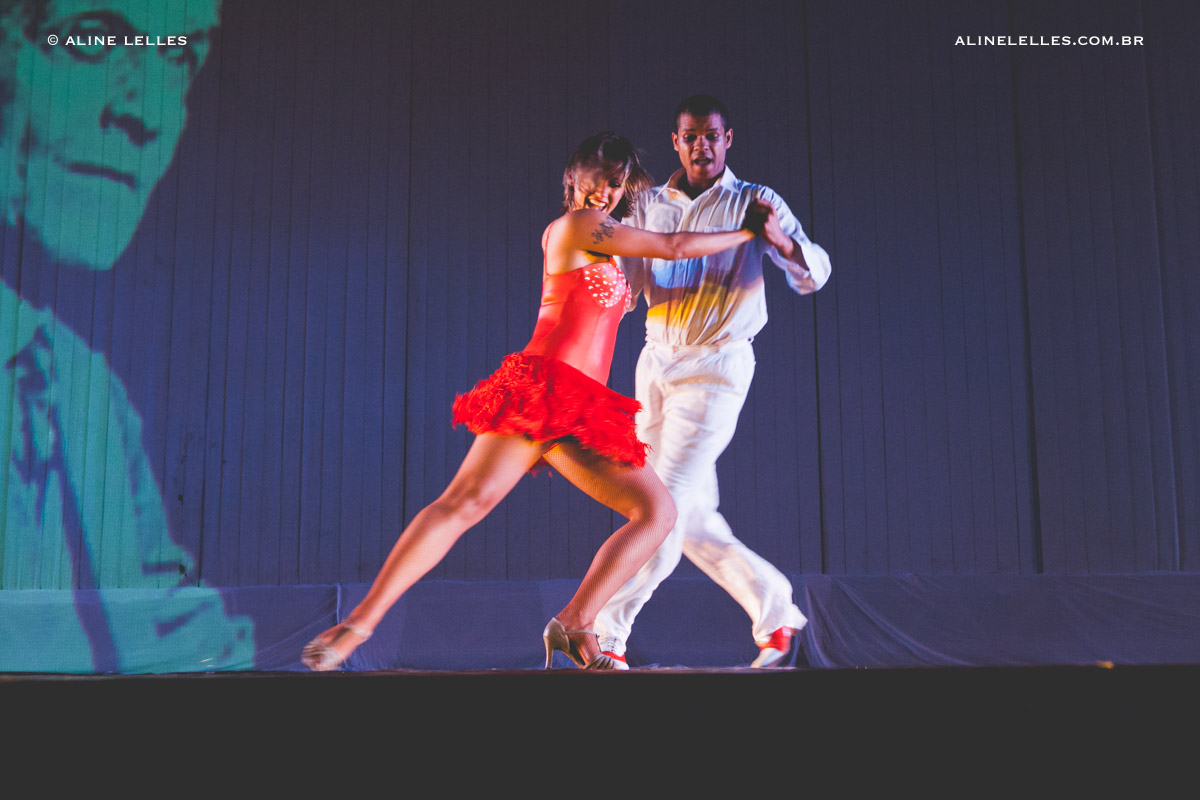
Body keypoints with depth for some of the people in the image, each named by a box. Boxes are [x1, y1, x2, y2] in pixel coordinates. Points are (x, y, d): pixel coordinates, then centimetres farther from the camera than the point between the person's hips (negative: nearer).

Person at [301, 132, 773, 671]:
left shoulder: (603, 246, 24)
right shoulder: (571, 226, 1)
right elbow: (675, 247, 2)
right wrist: (747, 231, 13)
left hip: (581, 412, 9)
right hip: (541, 386, -9)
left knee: (658, 511, -2)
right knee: (466, 502, -19)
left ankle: (573, 626, -8)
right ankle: (358, 623, -16)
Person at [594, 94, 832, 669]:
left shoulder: (755, 202, 1)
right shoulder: (651, 205, 12)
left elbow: (813, 276, -8)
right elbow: (626, 289, 7)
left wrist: (785, 242, -29)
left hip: (716, 365, -5)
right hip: (656, 362, 5)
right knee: (689, 516, 6)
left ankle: (605, 631, -9)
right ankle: (776, 611, 20)